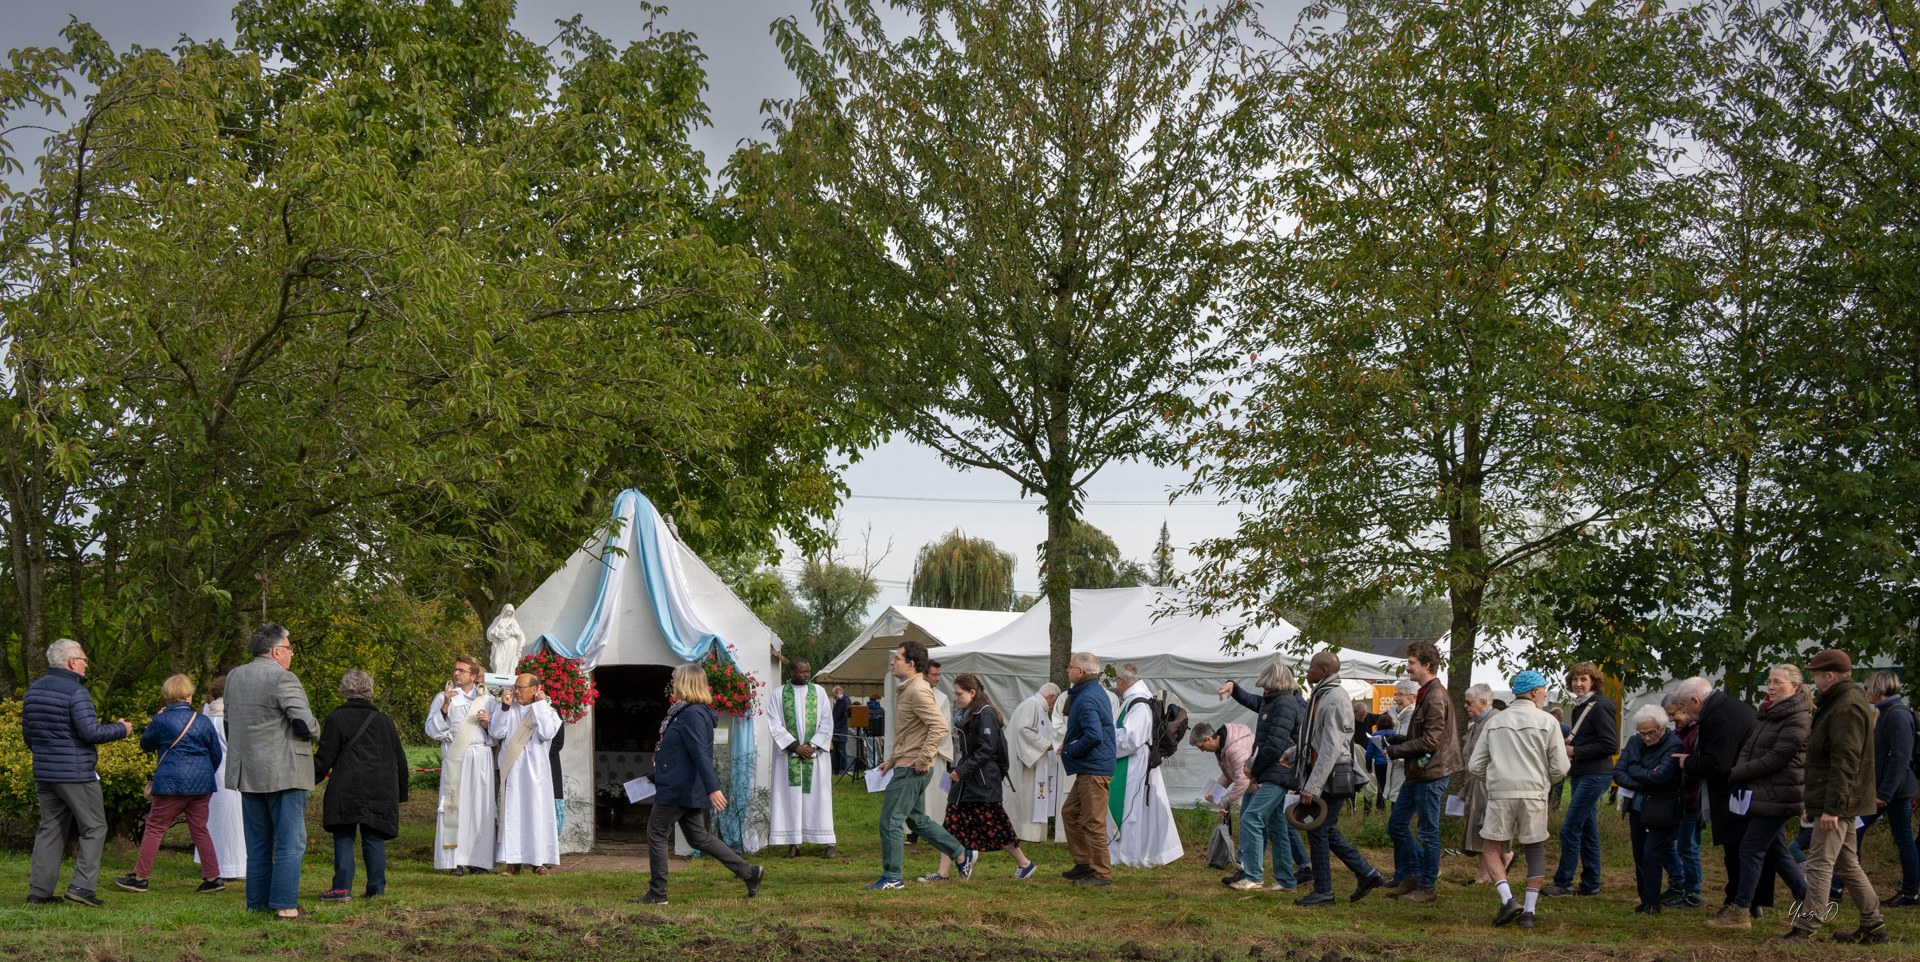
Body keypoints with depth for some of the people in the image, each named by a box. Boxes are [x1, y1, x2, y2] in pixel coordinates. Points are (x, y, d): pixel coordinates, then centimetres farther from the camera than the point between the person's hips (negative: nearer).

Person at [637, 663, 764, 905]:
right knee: (698, 837, 13)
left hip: (678, 789, -10)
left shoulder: (692, 714, -19)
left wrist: (712, 788, -32)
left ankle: (657, 894, 8)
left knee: (657, 834, 1)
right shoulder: (688, 711, 13)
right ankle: (749, 872, 11)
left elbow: (701, 753, -26)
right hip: (687, 789, 10)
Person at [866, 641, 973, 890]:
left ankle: (892, 877, 3)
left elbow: (940, 726, -27)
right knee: (917, 818, 18)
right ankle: (962, 855, 25)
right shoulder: (905, 690, 15)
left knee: (891, 820, -5)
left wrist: (923, 758, -25)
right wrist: (893, 759, 19)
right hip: (905, 766, 11)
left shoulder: (918, 691, -18)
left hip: (911, 768, -11)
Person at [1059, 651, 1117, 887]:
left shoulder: (1087, 699, -19)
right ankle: (1083, 863, 22)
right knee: (1070, 812, 18)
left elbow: (1094, 735, -29)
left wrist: (1069, 752, -15)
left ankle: (1102, 873, -1)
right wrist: (1068, 743, 10)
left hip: (1094, 770, -11)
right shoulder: (1094, 692, 15)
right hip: (1088, 769, 11)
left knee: (1093, 822, -6)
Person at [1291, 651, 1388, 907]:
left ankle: (1323, 891, 5)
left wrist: (1312, 787, -24)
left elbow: (1331, 749, -23)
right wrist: (1292, 755, 17)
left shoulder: (1334, 701, -18)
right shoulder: (1320, 696, 14)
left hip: (1332, 778, -10)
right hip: (1321, 774, 10)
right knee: (1327, 831, 13)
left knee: (1318, 830, -3)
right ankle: (1367, 875, 18)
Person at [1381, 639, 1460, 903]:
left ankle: (1427, 887, 8)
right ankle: (1415, 876, 21)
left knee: (1428, 832, -1)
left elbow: (1431, 741, -21)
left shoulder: (1435, 696, -17)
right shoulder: (1425, 694, 15)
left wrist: (1397, 750, -13)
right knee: (1396, 824, 13)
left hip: (1431, 773, -10)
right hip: (1417, 773, 10)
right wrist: (1400, 739, 7)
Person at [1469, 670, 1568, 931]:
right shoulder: (1547, 722, 1)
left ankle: (1508, 899, -11)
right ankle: (1529, 910, 7)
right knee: (1535, 850, 11)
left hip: (1500, 793, 1)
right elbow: (1560, 768, -1)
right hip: (1534, 794, -1)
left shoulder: (1494, 722, 9)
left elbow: (1475, 765, 8)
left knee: (1492, 850, 9)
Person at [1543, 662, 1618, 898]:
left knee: (1570, 829, -10)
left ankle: (1563, 883, -6)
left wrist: (1575, 752, -16)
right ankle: (1590, 884, 16)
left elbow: (1610, 745, -18)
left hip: (1595, 775, -10)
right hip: (1580, 775, 10)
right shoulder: (1579, 707, 15)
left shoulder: (1600, 707, -13)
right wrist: (1567, 747, 6)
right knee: (1587, 832, 11)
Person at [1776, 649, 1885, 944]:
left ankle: (1806, 929, -9)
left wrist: (1832, 807, -26)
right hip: (1842, 802, 11)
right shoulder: (1844, 702, 17)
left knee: (1820, 864, -9)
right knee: (1847, 864, 16)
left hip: (1836, 801, -11)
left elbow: (1845, 762, -24)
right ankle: (1873, 926, 21)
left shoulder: (1847, 708, -18)